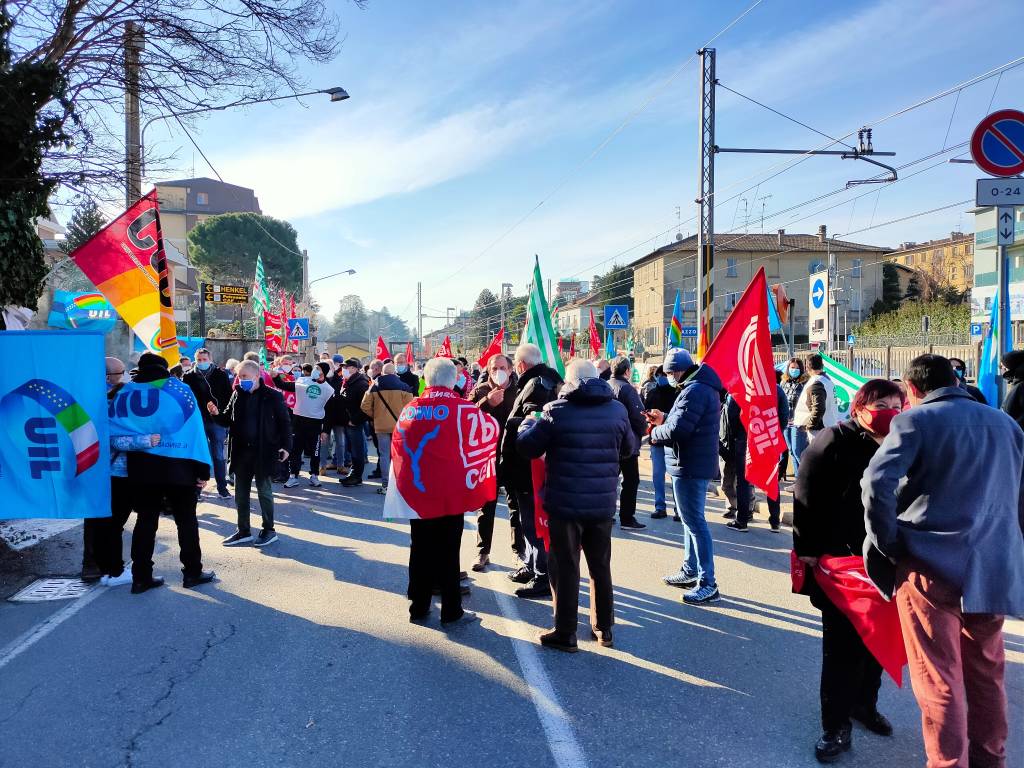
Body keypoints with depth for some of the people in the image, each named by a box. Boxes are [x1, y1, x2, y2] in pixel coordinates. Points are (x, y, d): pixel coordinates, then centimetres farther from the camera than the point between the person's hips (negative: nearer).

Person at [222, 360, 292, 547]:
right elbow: (228, 418, 16)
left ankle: (269, 531, 18)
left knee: (264, 491, 5)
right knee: (240, 493, 11)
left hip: (263, 452, -6)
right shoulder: (238, 395, 8)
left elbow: (285, 422, -7)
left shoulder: (273, 396, -8)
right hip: (241, 452, 6)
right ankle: (243, 531, 22)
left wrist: (286, 446, -15)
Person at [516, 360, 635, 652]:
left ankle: (565, 633, 16)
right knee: (601, 566, 18)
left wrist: (528, 422, 14)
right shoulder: (617, 409, -1)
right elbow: (629, 448, 12)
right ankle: (604, 628, 30)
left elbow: (526, 446, -6)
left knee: (565, 568, 8)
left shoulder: (557, 411, -12)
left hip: (564, 503, -3)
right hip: (603, 503, 4)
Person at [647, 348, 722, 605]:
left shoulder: (694, 391, -20)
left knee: (694, 521, -7)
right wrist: (665, 418, 10)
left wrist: (656, 433, -8)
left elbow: (677, 430, -26)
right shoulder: (702, 387, 14)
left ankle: (707, 584, -2)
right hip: (697, 464, 11)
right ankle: (690, 571, 31)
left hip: (689, 466, -11)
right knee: (692, 519, 19)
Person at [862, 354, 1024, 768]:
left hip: (931, 566, -6)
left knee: (939, 678, 1)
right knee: (987, 671, 20)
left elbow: (877, 482, -20)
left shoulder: (917, 420, -6)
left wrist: (887, 544, -8)